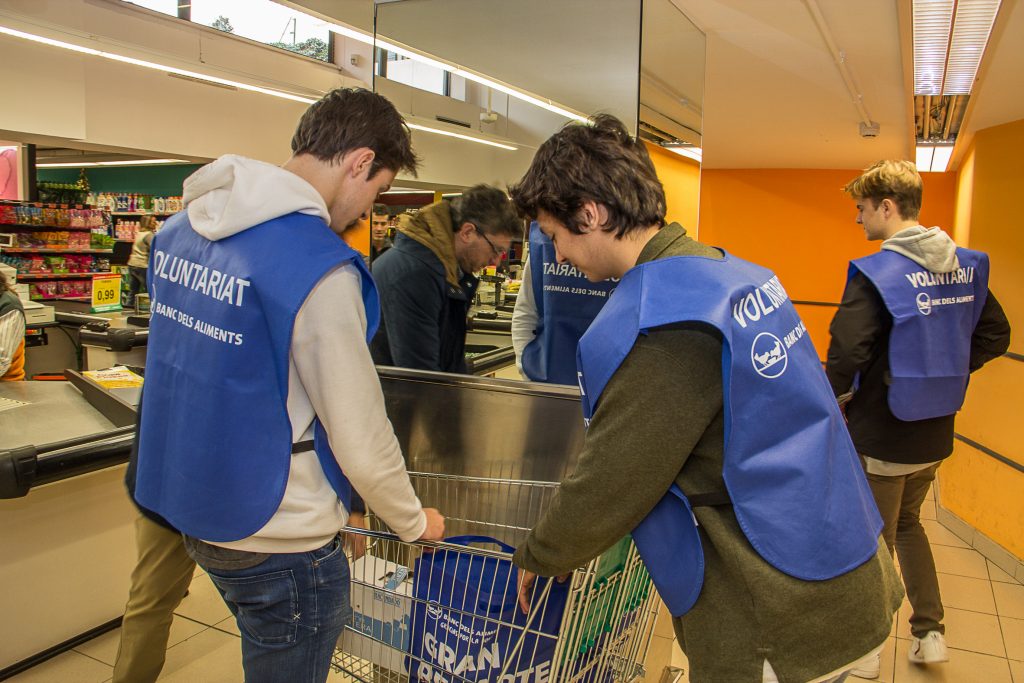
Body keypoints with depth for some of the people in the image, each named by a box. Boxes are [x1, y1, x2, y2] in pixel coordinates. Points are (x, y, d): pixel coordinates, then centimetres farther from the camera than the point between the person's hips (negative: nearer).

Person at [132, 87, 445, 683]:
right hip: (279, 543, -8)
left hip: (191, 509, 8)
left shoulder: (181, 229, 2)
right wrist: (415, 523, -3)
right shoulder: (318, 266, -25)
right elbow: (361, 437, -21)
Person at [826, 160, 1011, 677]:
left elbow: (846, 354, -28)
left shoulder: (876, 272, -21)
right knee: (906, 521, 28)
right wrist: (944, 373, 12)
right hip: (936, 434, 7)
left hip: (882, 436, -7)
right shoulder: (965, 266, 2)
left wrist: (829, 398, -10)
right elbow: (995, 335, 10)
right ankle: (930, 631, 33)